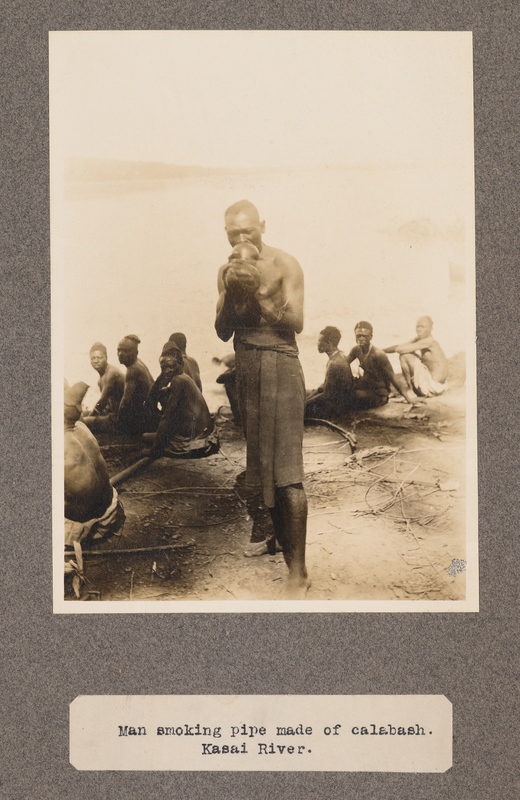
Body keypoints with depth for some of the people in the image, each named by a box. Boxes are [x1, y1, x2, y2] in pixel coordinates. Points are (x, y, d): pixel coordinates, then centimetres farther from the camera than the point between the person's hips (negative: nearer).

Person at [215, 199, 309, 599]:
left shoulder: (284, 265, -4)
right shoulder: (227, 272, 10)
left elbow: (296, 323, -11)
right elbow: (223, 332, 5)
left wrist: (259, 291, -19)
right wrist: (231, 293, -11)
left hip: (279, 366, -5)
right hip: (245, 368, 6)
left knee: (287, 470, -9)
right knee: (262, 462, 9)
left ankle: (298, 571, -8)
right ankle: (281, 540, 23)